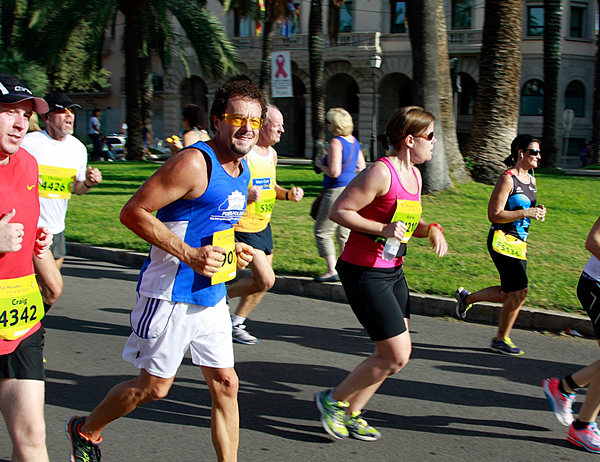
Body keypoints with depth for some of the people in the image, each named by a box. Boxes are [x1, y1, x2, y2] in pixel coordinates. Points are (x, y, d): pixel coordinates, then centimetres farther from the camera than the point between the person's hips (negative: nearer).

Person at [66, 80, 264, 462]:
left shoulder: (243, 168, 10)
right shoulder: (194, 163, -18)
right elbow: (134, 212, -20)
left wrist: (232, 248, 7)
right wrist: (189, 254, -24)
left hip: (212, 297, 8)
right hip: (171, 294, -8)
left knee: (225, 384, 7)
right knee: (155, 386, 6)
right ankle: (86, 430, 31)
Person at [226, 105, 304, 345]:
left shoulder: (272, 154, 8)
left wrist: (288, 194, 4)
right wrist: (244, 195, -34)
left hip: (263, 226, 9)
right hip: (243, 226, -9)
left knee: (262, 280, 12)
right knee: (266, 280, -14)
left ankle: (235, 324, 28)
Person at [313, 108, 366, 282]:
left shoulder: (336, 143, -16)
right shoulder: (354, 141, 10)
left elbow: (334, 172, -21)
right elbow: (361, 167, 17)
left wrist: (320, 165, -4)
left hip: (337, 192, -9)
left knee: (322, 232, 1)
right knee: (344, 233, 16)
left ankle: (332, 271, -1)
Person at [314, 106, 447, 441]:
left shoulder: (414, 175, 10)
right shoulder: (381, 172, -19)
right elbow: (339, 211, -19)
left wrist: (431, 230, 2)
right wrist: (382, 229, -25)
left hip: (393, 272, 10)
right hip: (364, 273, -10)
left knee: (398, 353, 12)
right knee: (396, 356, -7)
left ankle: (351, 414, 25)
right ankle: (333, 400, 11)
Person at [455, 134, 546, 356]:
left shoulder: (530, 180, 13)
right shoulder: (507, 179, -14)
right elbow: (494, 214, -17)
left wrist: (537, 212, 5)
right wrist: (525, 213, -22)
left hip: (518, 243, 9)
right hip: (503, 241, -9)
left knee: (510, 293, 10)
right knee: (518, 292, -7)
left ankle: (466, 297, 31)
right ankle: (501, 339, 10)